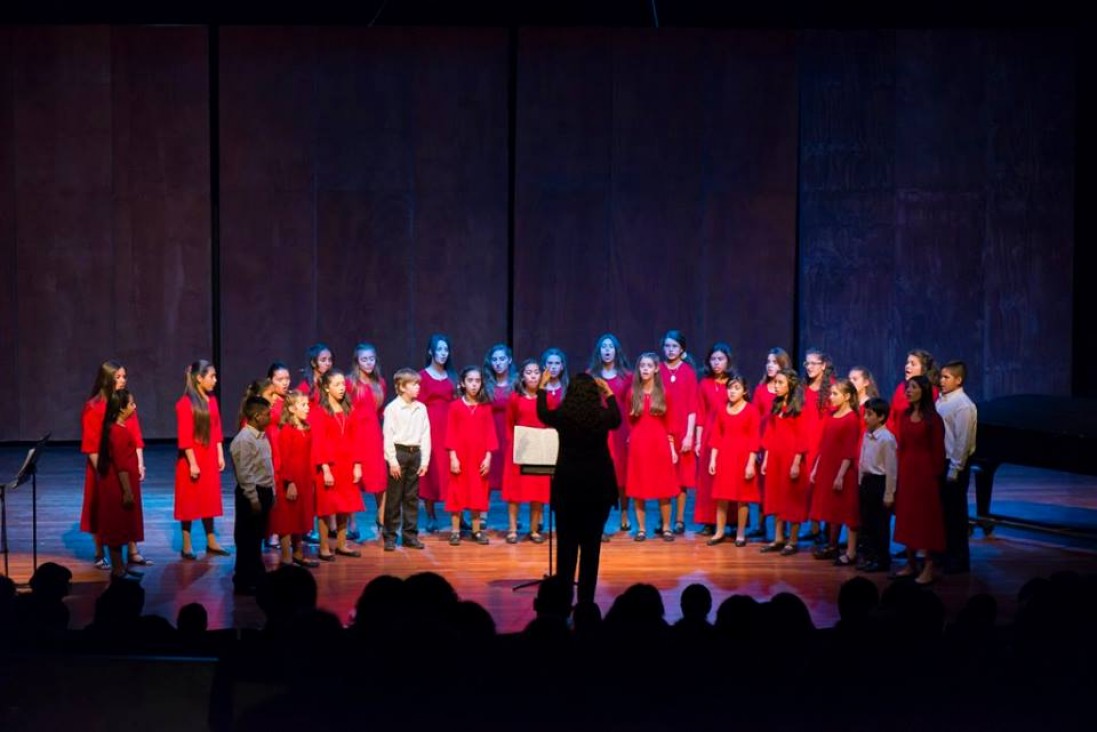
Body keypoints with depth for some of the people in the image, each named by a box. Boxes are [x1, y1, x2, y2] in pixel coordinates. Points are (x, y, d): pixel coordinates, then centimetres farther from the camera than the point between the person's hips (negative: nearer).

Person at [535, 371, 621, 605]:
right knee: (591, 545, 6)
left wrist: (542, 387, 29)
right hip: (598, 486, 0)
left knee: (566, 545, 7)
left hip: (568, 485, 0)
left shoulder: (562, 416, -8)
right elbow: (617, 419, 20)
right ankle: (586, 599, 7)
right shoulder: (603, 416, -6)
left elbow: (542, 414, 16)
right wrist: (608, 392, 30)